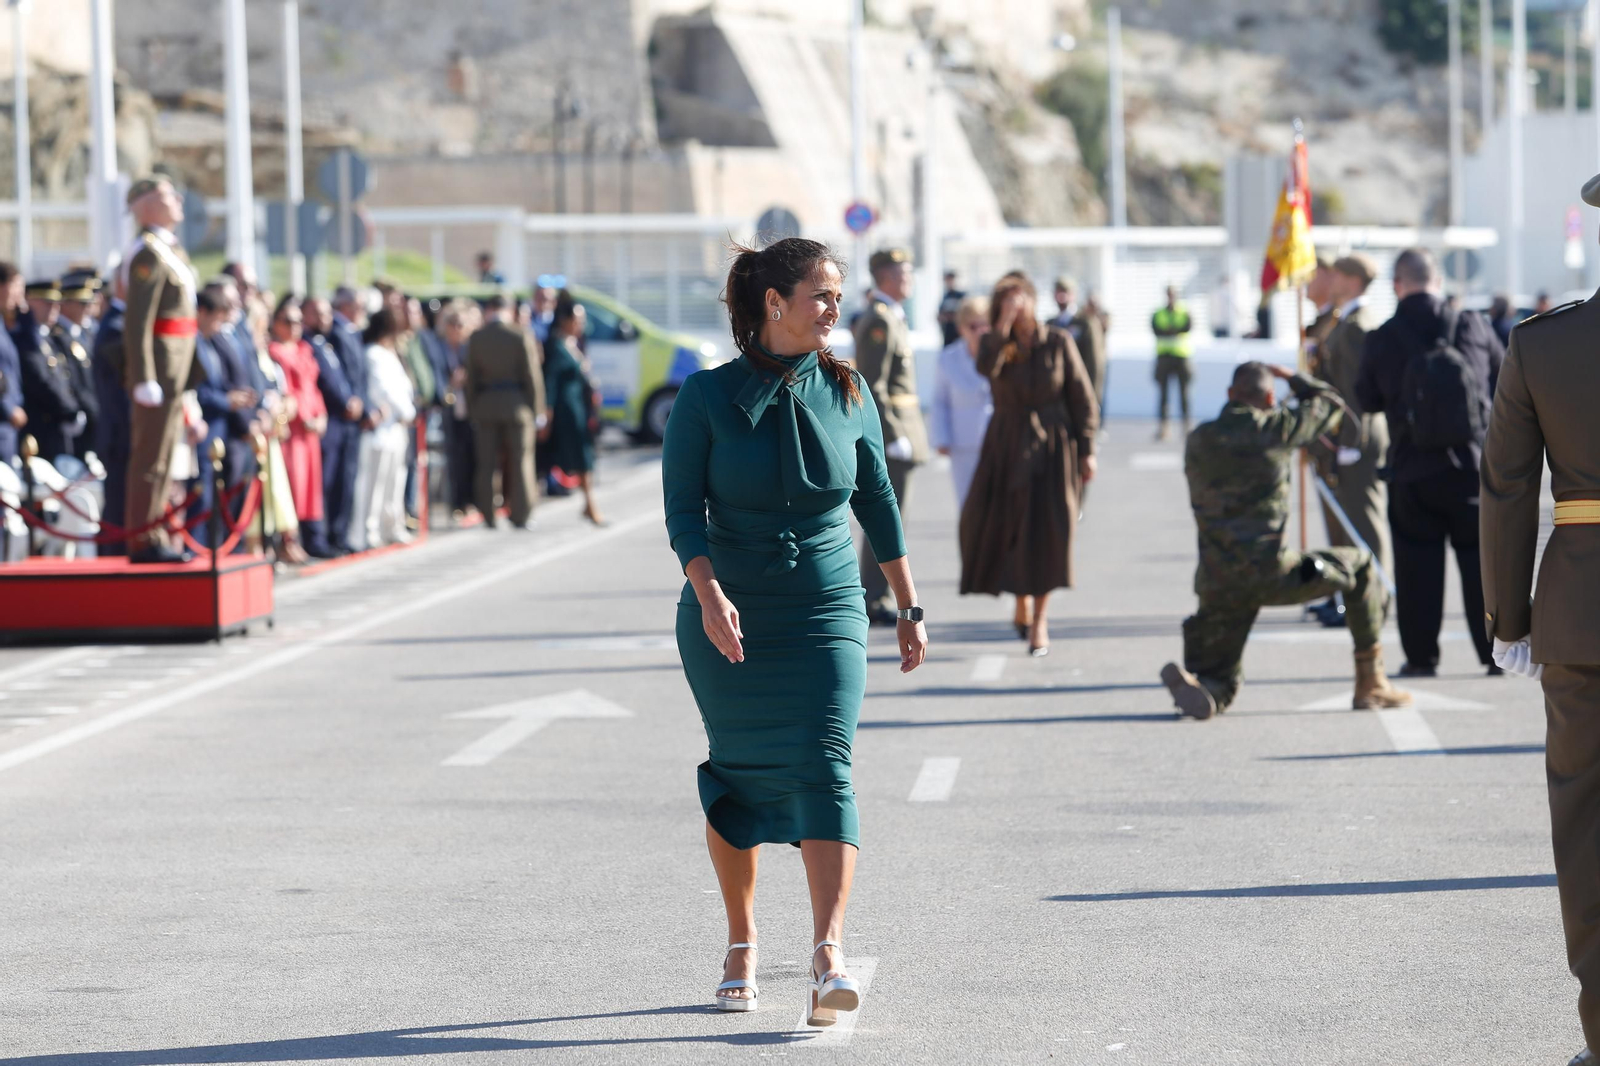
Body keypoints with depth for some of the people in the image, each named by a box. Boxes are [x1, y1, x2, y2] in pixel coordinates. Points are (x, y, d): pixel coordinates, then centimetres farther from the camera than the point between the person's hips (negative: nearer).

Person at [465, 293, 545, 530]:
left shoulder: (476, 339, 1)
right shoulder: (521, 336, -6)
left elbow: (471, 378, 3)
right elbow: (532, 376, -6)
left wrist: (472, 411, 9)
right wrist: (537, 410, 0)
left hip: (485, 406, 2)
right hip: (517, 404, -2)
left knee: (487, 464, 5)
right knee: (520, 462, 4)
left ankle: (488, 516, 4)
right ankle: (520, 516, 4)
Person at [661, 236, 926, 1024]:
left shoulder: (846, 392, 4)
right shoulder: (708, 398, -4)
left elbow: (878, 502, 11)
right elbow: (684, 508, -8)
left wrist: (909, 607, 13)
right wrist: (709, 594, -23)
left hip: (827, 611, 1)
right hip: (729, 618, -1)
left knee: (824, 767, -15)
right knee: (737, 775, 7)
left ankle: (829, 959, -24)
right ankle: (740, 948, 25)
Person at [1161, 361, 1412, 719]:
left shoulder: (1197, 441, 8)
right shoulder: (1274, 428, -4)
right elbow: (1328, 404, 13)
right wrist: (1291, 377, 32)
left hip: (1217, 584, 4)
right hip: (1271, 574, -4)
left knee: (1218, 689, 19)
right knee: (1361, 568, 20)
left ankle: (1190, 681, -19)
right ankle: (1370, 684, 18)